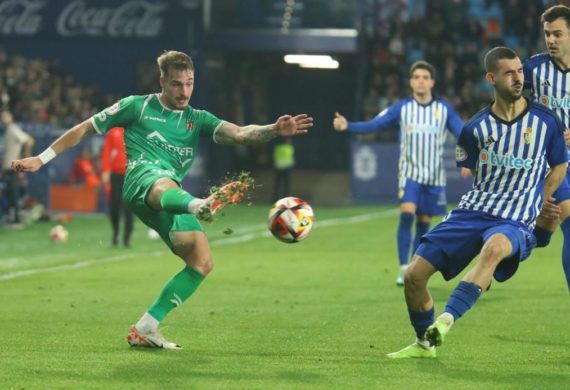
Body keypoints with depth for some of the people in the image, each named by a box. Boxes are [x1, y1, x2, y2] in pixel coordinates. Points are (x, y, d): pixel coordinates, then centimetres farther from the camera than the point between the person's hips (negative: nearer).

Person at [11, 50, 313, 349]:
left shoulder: (197, 119, 21)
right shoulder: (138, 106, 12)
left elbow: (238, 133, 5)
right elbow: (85, 129, 18)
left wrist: (275, 131, -15)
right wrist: (42, 159, 15)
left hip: (172, 198, 6)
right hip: (141, 178, -6)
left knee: (202, 262, -9)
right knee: (164, 185, -43)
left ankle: (144, 330, -2)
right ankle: (202, 206, -83)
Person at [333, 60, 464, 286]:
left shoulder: (444, 110, 1)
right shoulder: (401, 108, -1)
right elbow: (373, 125, -7)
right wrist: (348, 126, -23)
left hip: (434, 177, 2)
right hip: (410, 173, -2)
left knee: (424, 223, 5)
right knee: (407, 214, -20)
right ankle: (403, 269, -15)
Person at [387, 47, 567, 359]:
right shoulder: (476, 128, 2)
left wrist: (533, 208, 9)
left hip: (515, 222, -3)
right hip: (472, 211, 3)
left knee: (494, 247, -41)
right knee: (414, 274, -6)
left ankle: (445, 321, -48)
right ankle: (425, 344, 19)